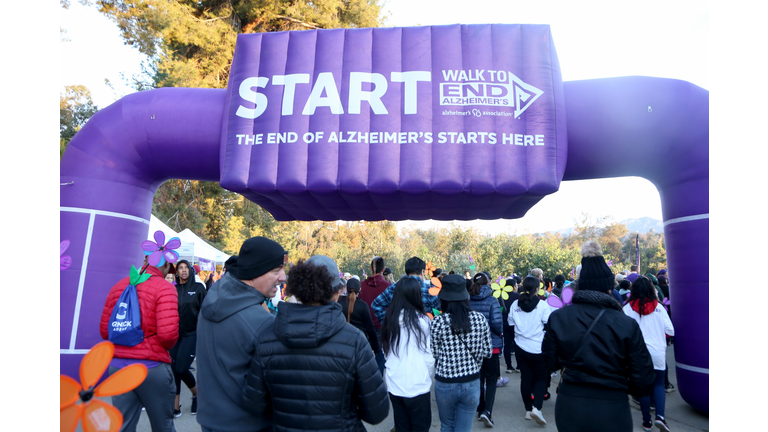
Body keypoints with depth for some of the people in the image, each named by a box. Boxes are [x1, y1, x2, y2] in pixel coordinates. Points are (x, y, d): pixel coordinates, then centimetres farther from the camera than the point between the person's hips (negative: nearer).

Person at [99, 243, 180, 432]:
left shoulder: (118, 286, 6)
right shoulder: (164, 288, -14)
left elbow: (104, 330, 10)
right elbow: (168, 333, -23)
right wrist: (167, 345, -1)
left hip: (117, 365, 6)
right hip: (152, 366, -5)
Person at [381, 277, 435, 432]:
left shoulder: (390, 319, -3)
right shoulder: (421, 320, -14)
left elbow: (385, 351, 4)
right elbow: (429, 355, -9)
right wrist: (428, 377, 7)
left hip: (394, 385, 4)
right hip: (417, 386, -4)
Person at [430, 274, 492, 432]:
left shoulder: (438, 321, -14)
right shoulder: (480, 319, -6)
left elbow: (434, 354, -9)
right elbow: (487, 352, 2)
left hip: (445, 383, -1)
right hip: (472, 383, 2)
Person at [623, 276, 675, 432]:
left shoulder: (628, 308, -7)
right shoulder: (658, 307, -3)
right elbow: (670, 331, -1)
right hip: (658, 352, 1)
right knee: (659, 384, 14)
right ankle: (660, 416, -5)